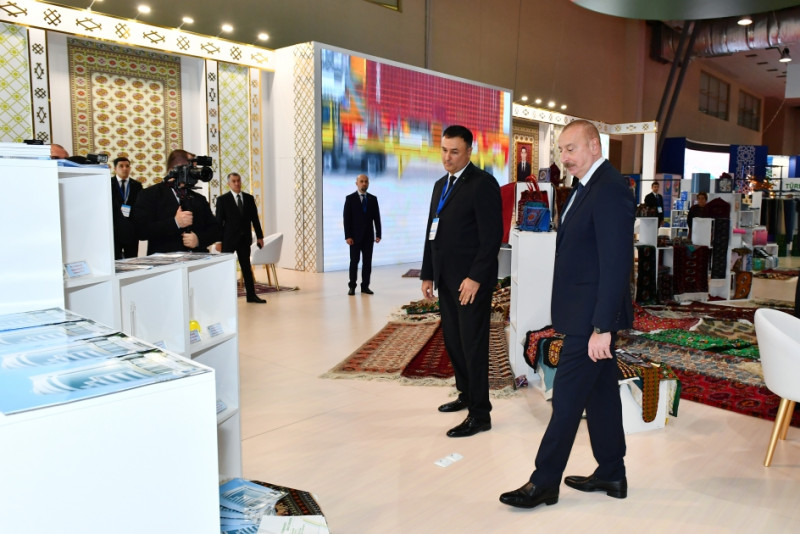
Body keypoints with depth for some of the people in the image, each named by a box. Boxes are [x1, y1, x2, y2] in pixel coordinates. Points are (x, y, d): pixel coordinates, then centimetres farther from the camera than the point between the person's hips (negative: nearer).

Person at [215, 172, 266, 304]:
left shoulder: (249, 198, 8)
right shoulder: (222, 199, -3)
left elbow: (255, 218, 10)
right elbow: (219, 221, -5)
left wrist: (259, 236, 6)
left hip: (244, 239, 3)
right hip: (228, 239, -3)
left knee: (246, 267, 7)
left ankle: (251, 295, 11)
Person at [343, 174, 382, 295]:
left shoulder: (373, 199, 9)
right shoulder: (350, 198, 1)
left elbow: (377, 217, 7)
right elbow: (346, 218, -3)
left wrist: (378, 234, -1)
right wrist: (348, 236, -10)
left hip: (369, 236, 3)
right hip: (355, 236, -3)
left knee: (367, 262, 3)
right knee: (354, 261, 0)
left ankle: (365, 286, 9)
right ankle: (352, 286, 6)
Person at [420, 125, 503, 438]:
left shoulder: (483, 184, -9)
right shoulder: (441, 185, 16)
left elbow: (492, 236, -15)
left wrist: (475, 278, -19)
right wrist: (428, 274, 15)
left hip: (471, 280, -8)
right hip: (446, 279, 8)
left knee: (473, 345, -1)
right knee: (453, 341, 15)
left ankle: (480, 415, 10)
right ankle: (466, 394, 33)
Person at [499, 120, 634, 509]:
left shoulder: (610, 189, -17)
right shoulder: (589, 187, 14)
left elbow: (616, 264, -23)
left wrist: (602, 327, -23)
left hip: (591, 317, -10)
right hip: (586, 315, 10)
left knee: (567, 399, -1)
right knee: (600, 394, 17)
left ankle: (544, 483, 12)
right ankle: (612, 474, 31)